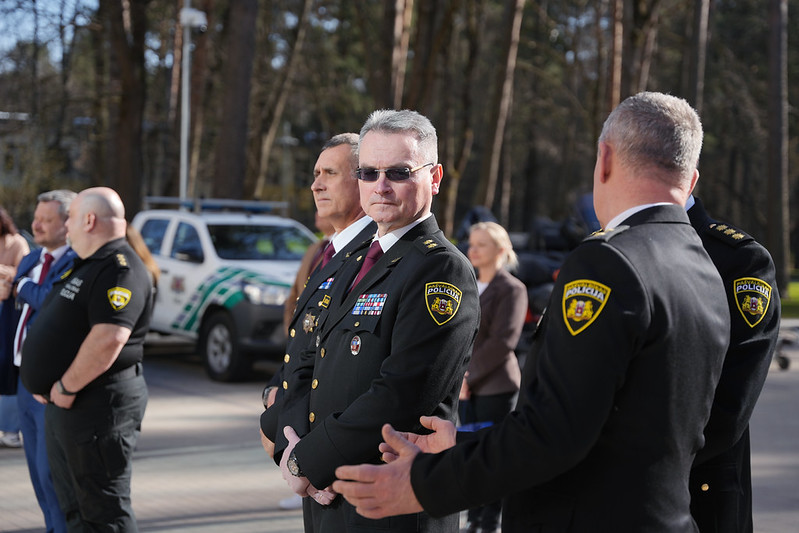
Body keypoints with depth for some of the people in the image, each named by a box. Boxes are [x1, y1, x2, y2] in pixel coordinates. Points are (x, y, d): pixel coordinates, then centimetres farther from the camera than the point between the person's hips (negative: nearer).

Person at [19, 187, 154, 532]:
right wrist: (45, 381, 12)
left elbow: (109, 339, -29)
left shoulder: (120, 270, -17)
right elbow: (61, 329, 24)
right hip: (64, 405, 11)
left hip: (98, 408, -11)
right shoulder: (86, 266, 17)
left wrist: (65, 387, -21)